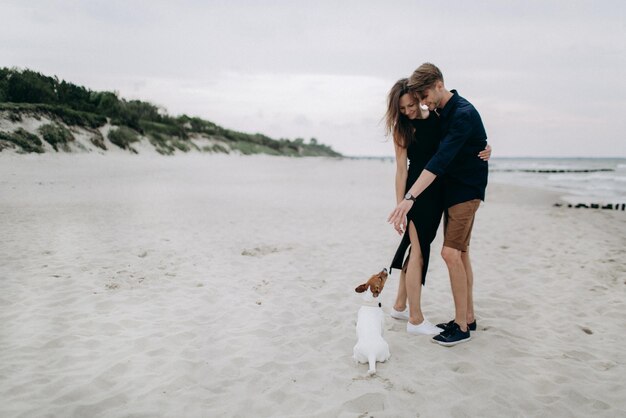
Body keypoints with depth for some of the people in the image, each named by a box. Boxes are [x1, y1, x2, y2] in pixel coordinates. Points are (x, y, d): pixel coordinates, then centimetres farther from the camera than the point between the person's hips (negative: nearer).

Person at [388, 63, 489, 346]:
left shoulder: (463, 114, -22)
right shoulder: (440, 113, 7)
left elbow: (440, 160, -32)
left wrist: (410, 198, -38)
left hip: (467, 190, -9)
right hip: (452, 188, 9)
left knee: (451, 252, -14)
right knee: (460, 252, 11)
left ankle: (461, 326, -6)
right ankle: (468, 317, 19)